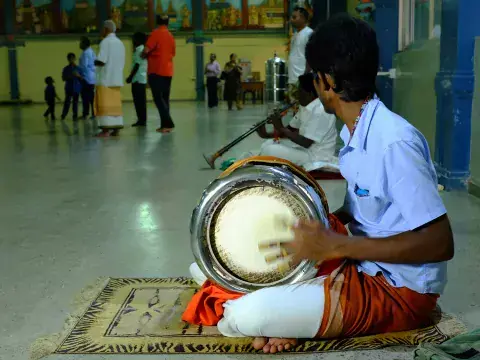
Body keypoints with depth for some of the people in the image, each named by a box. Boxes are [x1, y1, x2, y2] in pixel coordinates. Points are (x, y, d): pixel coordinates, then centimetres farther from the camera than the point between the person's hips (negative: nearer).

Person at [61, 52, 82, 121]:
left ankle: (75, 116, 5)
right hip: (69, 88, -1)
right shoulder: (66, 69, 5)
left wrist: (78, 76, -14)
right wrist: (70, 76, -13)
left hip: (76, 88, 1)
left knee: (75, 102, 2)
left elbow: (82, 79, 6)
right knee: (67, 101, -4)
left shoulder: (78, 68, 6)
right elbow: (63, 78, 1)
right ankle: (63, 115, 5)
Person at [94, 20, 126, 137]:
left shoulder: (105, 41, -10)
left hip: (106, 79, -7)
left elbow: (101, 61, -16)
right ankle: (116, 129, 8)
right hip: (117, 79, 7)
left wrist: (95, 62, 3)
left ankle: (106, 130, -8)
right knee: (115, 104, 9)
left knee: (105, 104, -5)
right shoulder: (120, 43, 13)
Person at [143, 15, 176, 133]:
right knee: (165, 98, 10)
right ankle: (165, 125, 10)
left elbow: (146, 50, -16)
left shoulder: (156, 33, -8)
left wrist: (144, 55, 7)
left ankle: (168, 124, -16)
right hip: (168, 71, 7)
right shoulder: (171, 36, 14)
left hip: (156, 70, -7)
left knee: (158, 98, -7)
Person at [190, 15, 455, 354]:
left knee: (247, 316, -30)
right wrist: (317, 225, 1)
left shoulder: (395, 142, -24)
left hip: (397, 291, -9)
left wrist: (335, 245, -28)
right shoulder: (355, 132, 5)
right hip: (362, 266, 9)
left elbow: (440, 243, -25)